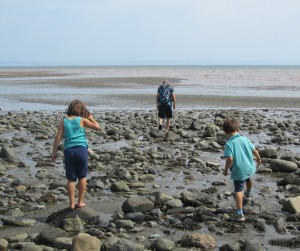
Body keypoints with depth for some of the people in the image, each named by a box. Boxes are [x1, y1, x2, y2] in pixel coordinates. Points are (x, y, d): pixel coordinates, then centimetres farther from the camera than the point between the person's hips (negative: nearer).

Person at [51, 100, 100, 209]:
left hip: (68, 150, 2)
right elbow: (97, 127, 6)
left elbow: (58, 137, 4)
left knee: (71, 178, 7)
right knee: (82, 177, 10)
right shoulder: (82, 120, 4)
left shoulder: (64, 122, 9)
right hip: (81, 149, -2)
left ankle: (72, 203, 7)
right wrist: (91, 118, 21)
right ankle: (81, 201, 12)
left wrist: (54, 152, 8)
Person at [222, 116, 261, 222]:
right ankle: (248, 194, 64)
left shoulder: (229, 144, -17)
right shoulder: (245, 139, -1)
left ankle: (239, 213, -9)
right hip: (250, 168, 6)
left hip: (238, 171, -6)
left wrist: (225, 170, -10)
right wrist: (258, 158, 27)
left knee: (238, 190, -2)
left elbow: (230, 159, -25)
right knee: (248, 179, 35)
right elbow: (254, 151, 7)